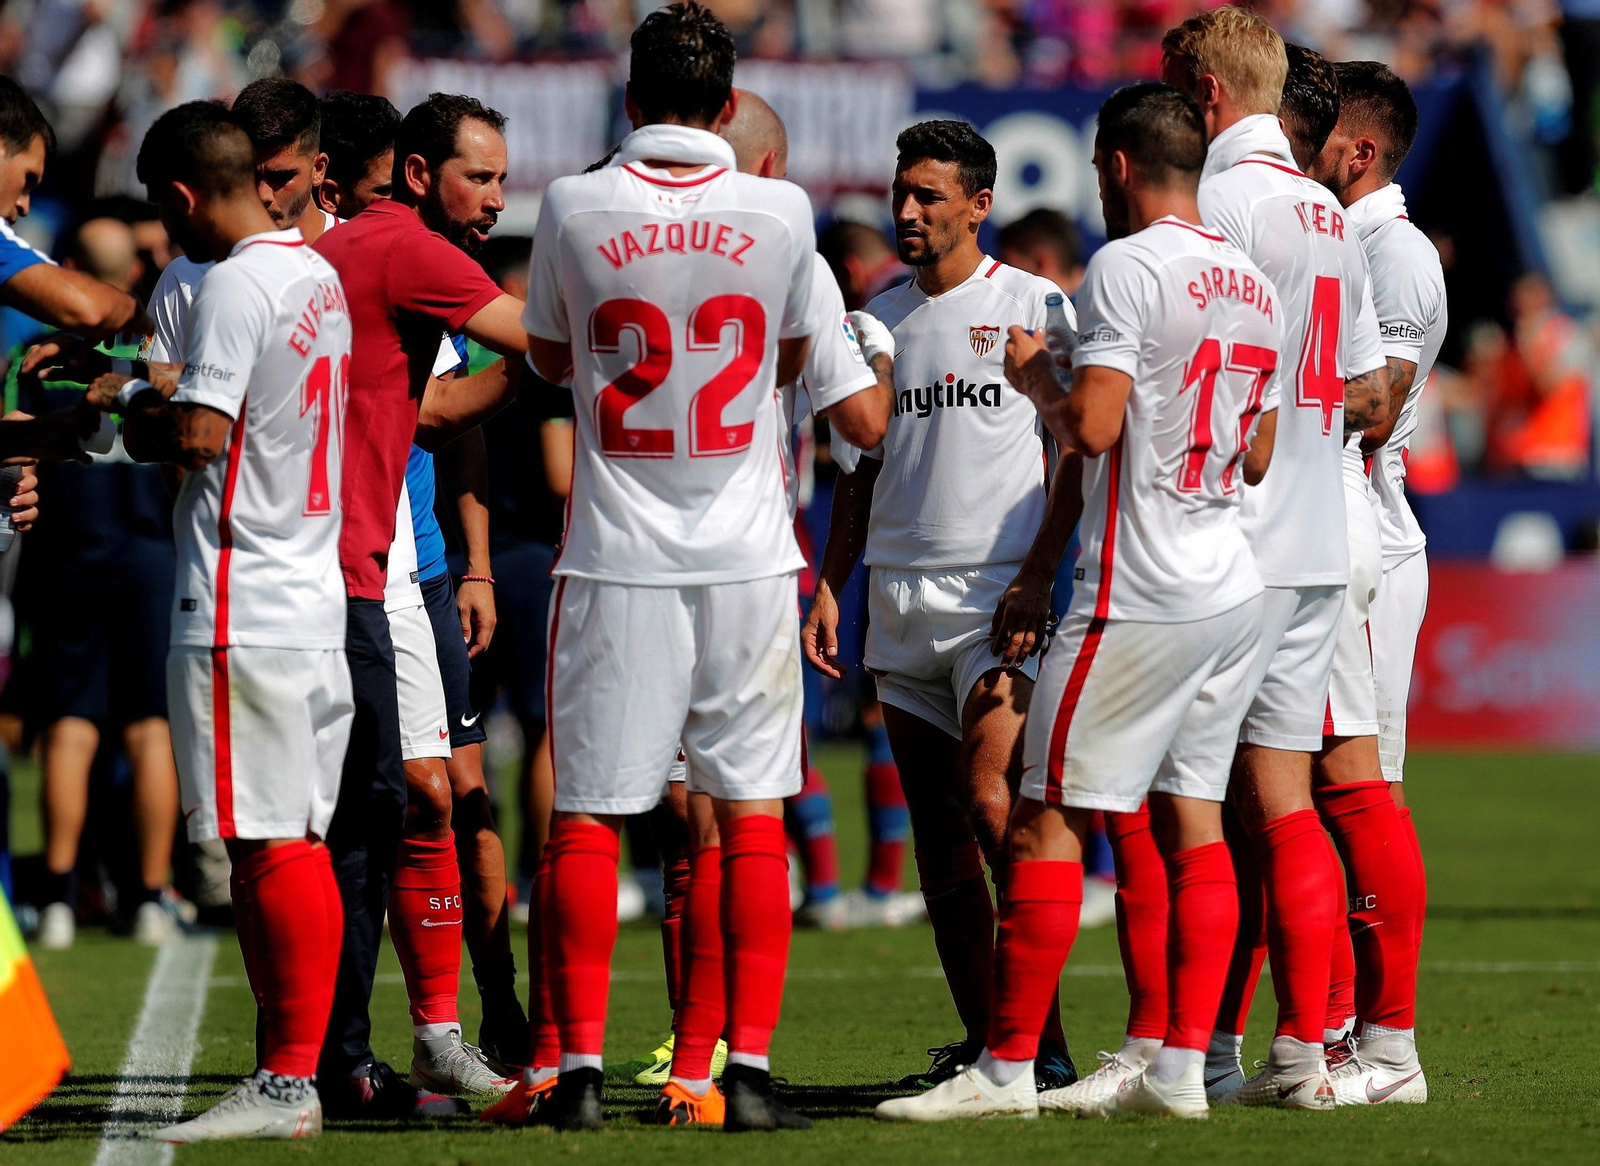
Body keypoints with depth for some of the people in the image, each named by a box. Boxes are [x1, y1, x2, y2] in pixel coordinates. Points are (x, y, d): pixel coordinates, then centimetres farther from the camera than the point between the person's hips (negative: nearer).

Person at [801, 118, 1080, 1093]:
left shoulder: (1033, 307, -1)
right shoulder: (881, 316, 15)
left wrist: (1038, 576, -13)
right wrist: (830, 588, 12)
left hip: (998, 597, -6)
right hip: (899, 601, 6)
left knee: (992, 804, -18)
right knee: (937, 830, 4)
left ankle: (1045, 1039, -16)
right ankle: (981, 1042, 8)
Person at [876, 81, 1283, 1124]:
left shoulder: (1126, 268, -12)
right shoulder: (1258, 286, 13)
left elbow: (1091, 429, -20)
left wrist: (1035, 373, -1)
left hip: (1142, 598, -8)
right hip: (1233, 591, 8)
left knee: (1049, 820, -4)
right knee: (1192, 822, 8)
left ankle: (1008, 1067, -5)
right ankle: (1181, 1067, 5)